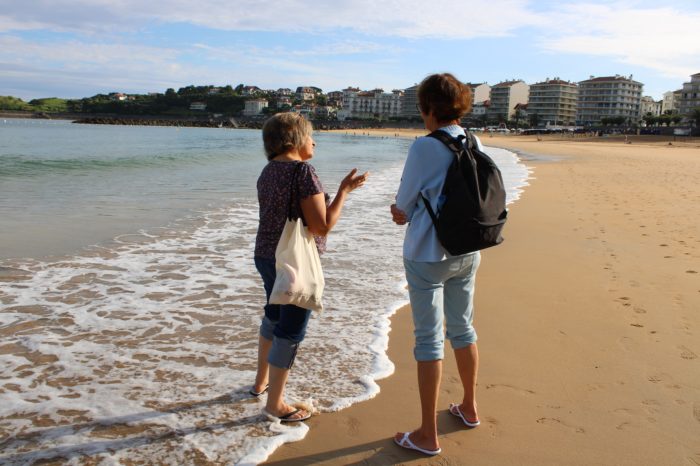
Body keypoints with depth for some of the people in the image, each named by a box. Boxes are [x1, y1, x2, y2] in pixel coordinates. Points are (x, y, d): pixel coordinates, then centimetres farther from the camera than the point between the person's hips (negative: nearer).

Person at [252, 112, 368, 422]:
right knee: (290, 331, 4)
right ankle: (274, 404, 16)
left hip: (266, 255, 9)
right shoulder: (302, 170, -19)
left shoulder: (268, 171, 6)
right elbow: (323, 225, -22)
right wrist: (344, 190, -13)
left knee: (274, 316, 26)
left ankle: (261, 382, 43)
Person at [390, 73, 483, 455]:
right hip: (467, 252, 7)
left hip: (428, 254, -7)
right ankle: (469, 408, 38)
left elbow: (403, 203, -11)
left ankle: (428, 435, 12)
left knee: (429, 339, 1)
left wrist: (406, 211, 12)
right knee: (462, 328, 21)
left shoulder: (425, 147, -18)